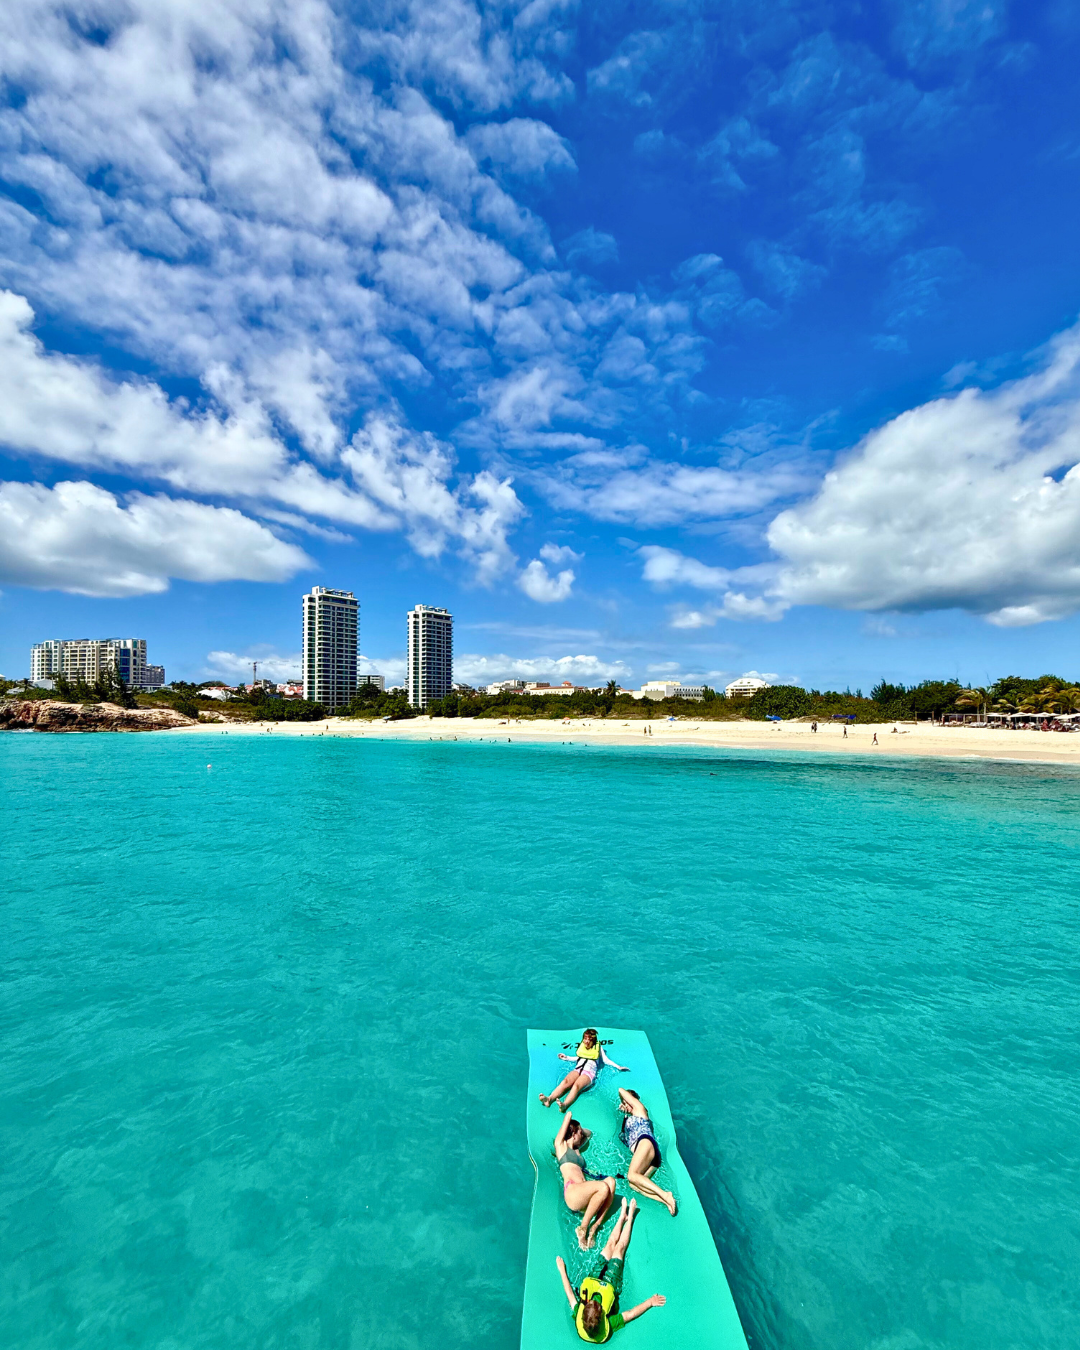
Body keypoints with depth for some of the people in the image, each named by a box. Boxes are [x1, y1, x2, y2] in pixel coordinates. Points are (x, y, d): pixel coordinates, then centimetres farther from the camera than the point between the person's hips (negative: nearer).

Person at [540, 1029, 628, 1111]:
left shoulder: (598, 1047, 18)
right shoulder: (582, 1046, 25)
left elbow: (606, 1060, 22)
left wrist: (618, 1066, 15)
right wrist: (567, 1057, 37)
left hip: (589, 1071, -3)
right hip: (577, 1069, 3)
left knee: (576, 1085, -38)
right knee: (565, 1082, -32)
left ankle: (565, 1105, -65)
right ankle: (549, 1099, -56)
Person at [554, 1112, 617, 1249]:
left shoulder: (576, 1150, 33)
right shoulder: (560, 1144, 14)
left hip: (584, 1197, 7)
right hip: (571, 1192, -7)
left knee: (611, 1181, -17)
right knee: (603, 1187, -28)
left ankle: (594, 1227, -22)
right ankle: (583, 1228, -19)